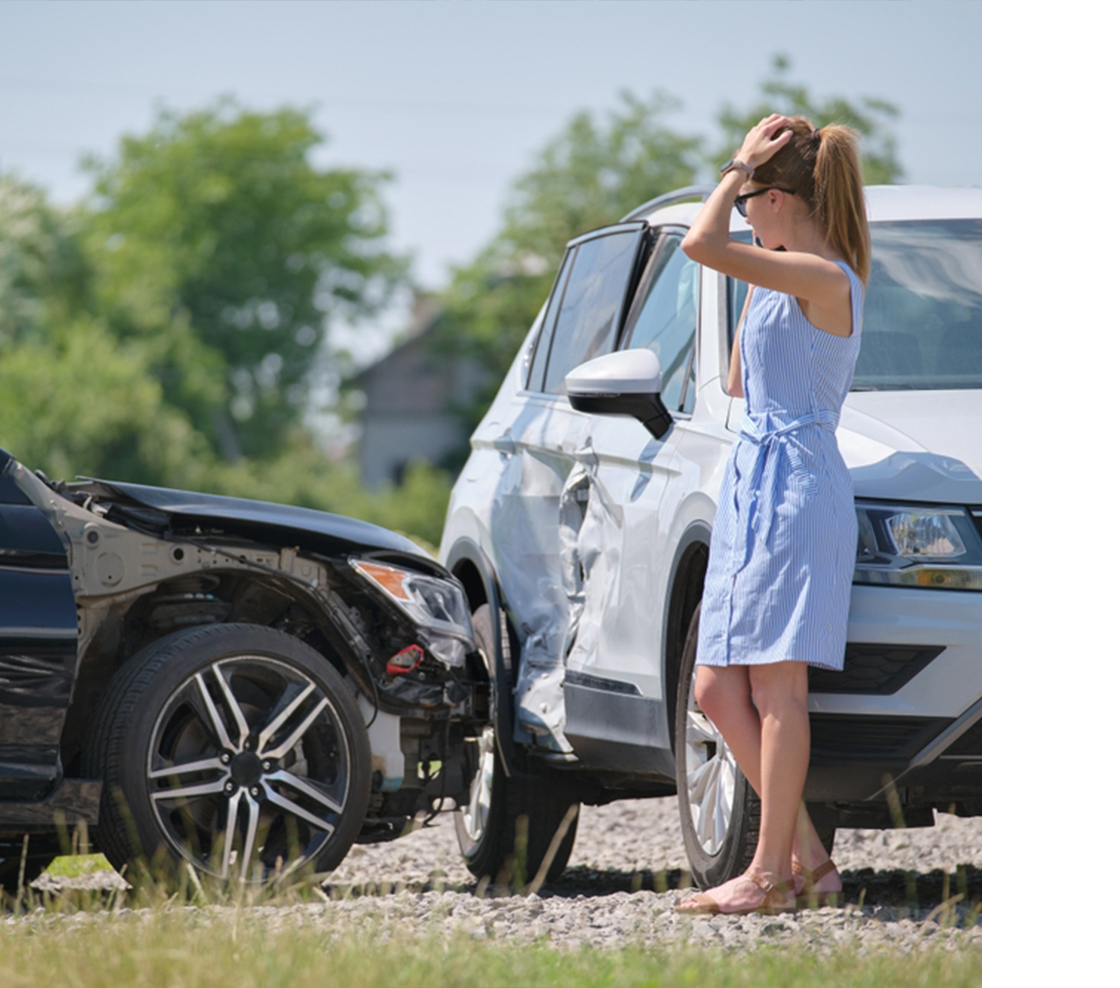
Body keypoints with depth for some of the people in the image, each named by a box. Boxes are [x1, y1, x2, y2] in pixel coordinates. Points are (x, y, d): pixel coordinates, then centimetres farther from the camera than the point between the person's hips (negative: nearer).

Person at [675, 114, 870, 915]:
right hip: (754, 487, 10)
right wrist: (757, 295, 21)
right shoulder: (783, 279, 18)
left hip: (794, 484, -10)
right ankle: (806, 855, 9)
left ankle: (771, 872, -6)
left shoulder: (822, 277, -12)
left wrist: (739, 167, -8)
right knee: (720, 689, 6)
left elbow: (703, 246, -22)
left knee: (776, 686, -9)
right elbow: (739, 382, 26)